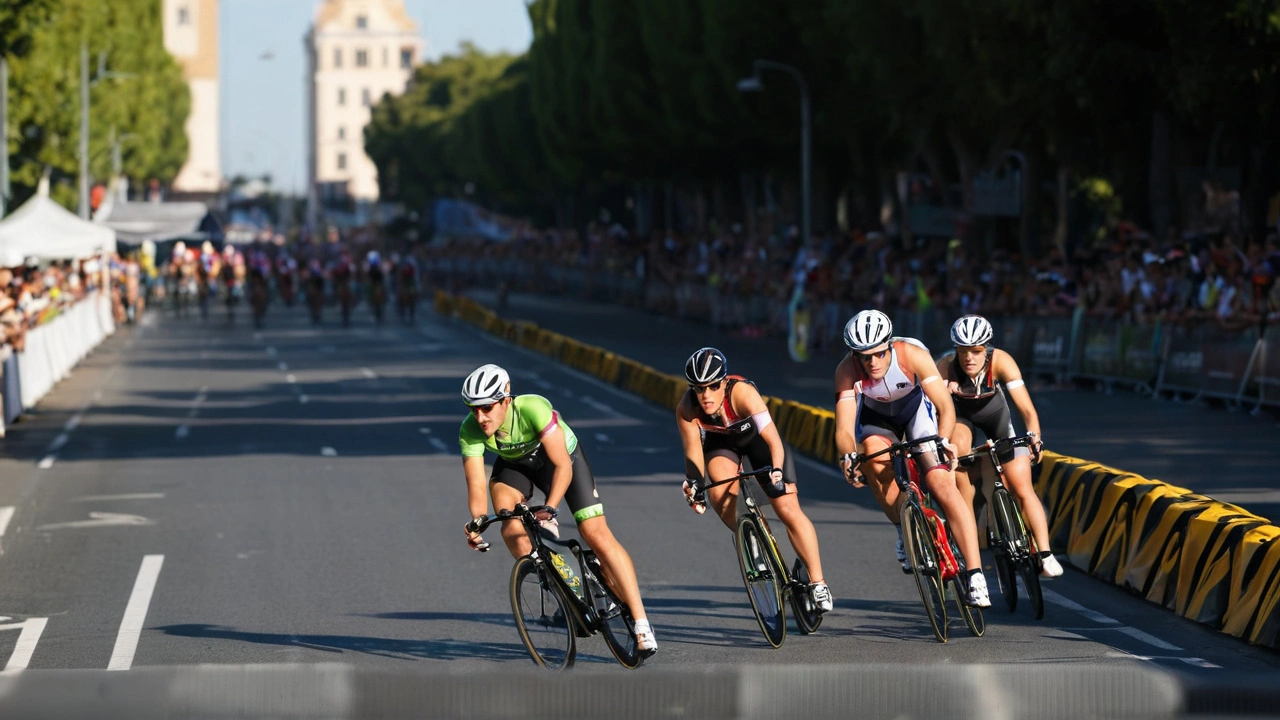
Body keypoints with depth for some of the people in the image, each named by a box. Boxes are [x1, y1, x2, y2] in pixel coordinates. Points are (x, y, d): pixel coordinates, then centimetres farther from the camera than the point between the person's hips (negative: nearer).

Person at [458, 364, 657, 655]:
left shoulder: (533, 409, -40)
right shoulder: (470, 431, -29)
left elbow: (562, 466, -40)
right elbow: (476, 485, -31)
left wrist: (549, 508, -52)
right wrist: (477, 521, -50)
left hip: (562, 455, -3)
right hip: (515, 464, 3)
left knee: (597, 534, -14)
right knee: (505, 510, -28)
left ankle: (641, 621, -12)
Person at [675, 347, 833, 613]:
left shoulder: (742, 392, -39)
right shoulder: (686, 409, -31)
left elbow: (773, 440, -43)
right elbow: (693, 452, -20)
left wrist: (777, 471, -58)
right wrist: (694, 482, -36)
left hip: (756, 436, -2)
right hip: (721, 442, 2)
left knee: (789, 510, -10)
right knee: (720, 495, -29)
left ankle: (817, 583, 0)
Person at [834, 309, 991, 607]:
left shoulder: (912, 355, -34)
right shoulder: (847, 371, -31)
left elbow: (946, 407, -33)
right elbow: (844, 429, -35)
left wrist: (942, 441, -51)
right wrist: (849, 457, -56)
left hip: (916, 406, -1)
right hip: (876, 414, 1)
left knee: (943, 484, -18)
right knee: (874, 458, -33)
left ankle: (976, 577, -20)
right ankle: (904, 530, -7)